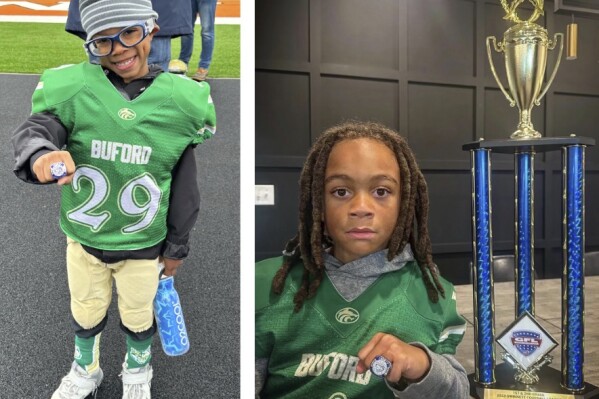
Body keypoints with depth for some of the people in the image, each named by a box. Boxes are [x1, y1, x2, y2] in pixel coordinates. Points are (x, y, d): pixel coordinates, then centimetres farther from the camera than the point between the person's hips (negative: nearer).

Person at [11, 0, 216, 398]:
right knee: (85, 312, 25)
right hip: (83, 239, 1)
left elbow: (184, 186, -7)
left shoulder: (178, 100, -15)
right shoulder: (73, 89, -15)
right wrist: (40, 155, -53)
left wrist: (176, 246, 2)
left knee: (138, 317, 23)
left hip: (143, 246, -1)